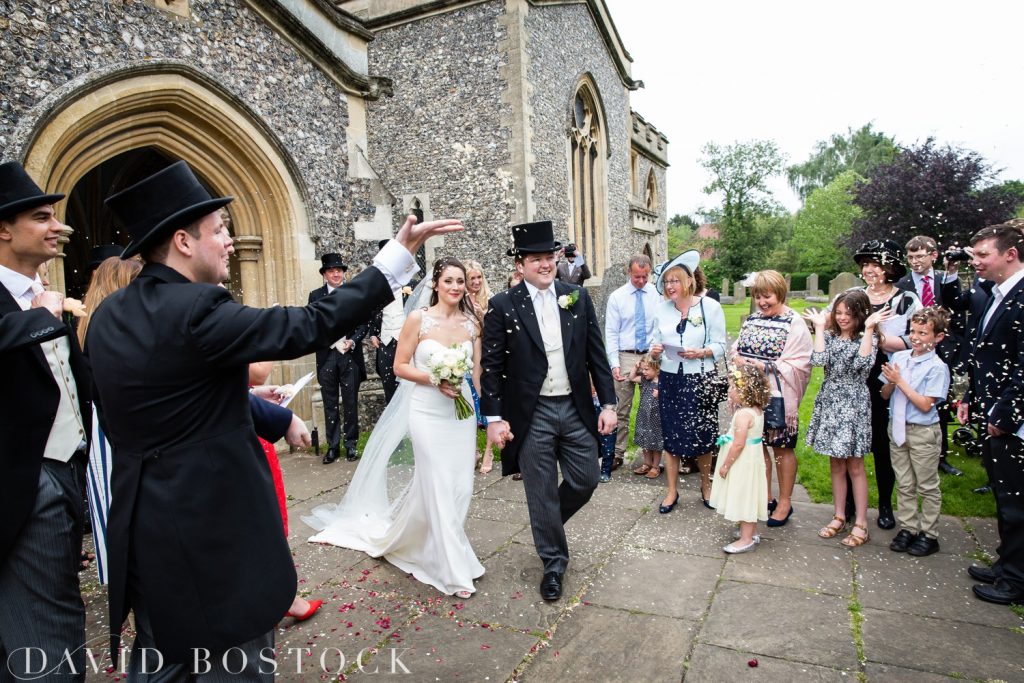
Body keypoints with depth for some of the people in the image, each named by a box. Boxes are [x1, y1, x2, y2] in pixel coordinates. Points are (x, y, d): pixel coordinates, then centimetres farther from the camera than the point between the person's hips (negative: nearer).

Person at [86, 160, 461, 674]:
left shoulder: (108, 316, 5)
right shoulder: (195, 309, -21)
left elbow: (113, 418, 14)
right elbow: (310, 326, -21)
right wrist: (400, 255, -17)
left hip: (144, 524, 9)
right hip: (214, 521, -8)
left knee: (159, 662, 24)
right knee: (241, 665, 10)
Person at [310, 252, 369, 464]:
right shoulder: (315, 295, 8)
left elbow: (364, 321, -1)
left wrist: (353, 340, -15)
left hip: (350, 354, -1)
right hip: (326, 355, 1)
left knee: (350, 404, 6)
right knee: (330, 405, 7)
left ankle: (351, 444, 17)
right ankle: (332, 446, 16)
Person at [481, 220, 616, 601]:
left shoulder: (578, 298, 3)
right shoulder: (502, 306, -6)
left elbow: (596, 354, 5)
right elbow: (491, 367, -4)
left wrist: (608, 403, 2)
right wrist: (494, 418, -8)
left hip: (577, 409, 3)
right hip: (531, 415, -3)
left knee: (586, 481, 12)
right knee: (542, 493, 8)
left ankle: (547, 524, 42)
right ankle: (554, 561, 30)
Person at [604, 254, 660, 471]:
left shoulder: (657, 294, 3)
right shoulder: (617, 297, 0)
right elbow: (611, 333, -1)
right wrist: (614, 364, -10)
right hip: (626, 357, -1)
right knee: (622, 410, 2)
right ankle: (617, 454, 12)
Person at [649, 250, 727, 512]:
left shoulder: (710, 306, -5)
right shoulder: (661, 308, 2)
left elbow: (720, 345, -3)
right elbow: (656, 341, 9)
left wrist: (701, 353, -21)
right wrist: (654, 350, -13)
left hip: (701, 380, -2)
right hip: (670, 380, 2)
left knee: (702, 436, 9)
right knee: (671, 435, 7)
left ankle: (706, 485, 33)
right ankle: (672, 491, 23)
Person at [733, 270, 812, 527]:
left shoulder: (795, 323, -9)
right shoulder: (751, 319, 10)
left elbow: (797, 365, -14)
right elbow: (737, 349, 16)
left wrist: (765, 367, -22)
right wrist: (738, 359, -6)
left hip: (778, 396, -5)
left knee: (782, 447, 7)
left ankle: (784, 502, 23)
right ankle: (765, 498, 28)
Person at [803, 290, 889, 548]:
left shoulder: (867, 337, -3)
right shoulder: (829, 336, 7)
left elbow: (863, 363, -22)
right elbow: (819, 360, -11)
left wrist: (869, 329, -19)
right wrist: (820, 327, -6)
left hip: (853, 405, -4)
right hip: (829, 403, 4)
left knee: (855, 466, 3)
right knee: (836, 465, 13)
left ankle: (860, 523, 13)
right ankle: (840, 517, 24)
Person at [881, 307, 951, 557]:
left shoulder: (937, 367, -14)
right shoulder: (898, 357, 1)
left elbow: (925, 405, -18)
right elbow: (885, 395, 6)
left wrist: (900, 381, -18)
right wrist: (890, 382, -14)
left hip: (923, 432, -5)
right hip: (898, 428, 5)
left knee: (927, 487, 10)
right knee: (904, 484, 15)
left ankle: (929, 535, 22)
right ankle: (907, 528, 26)